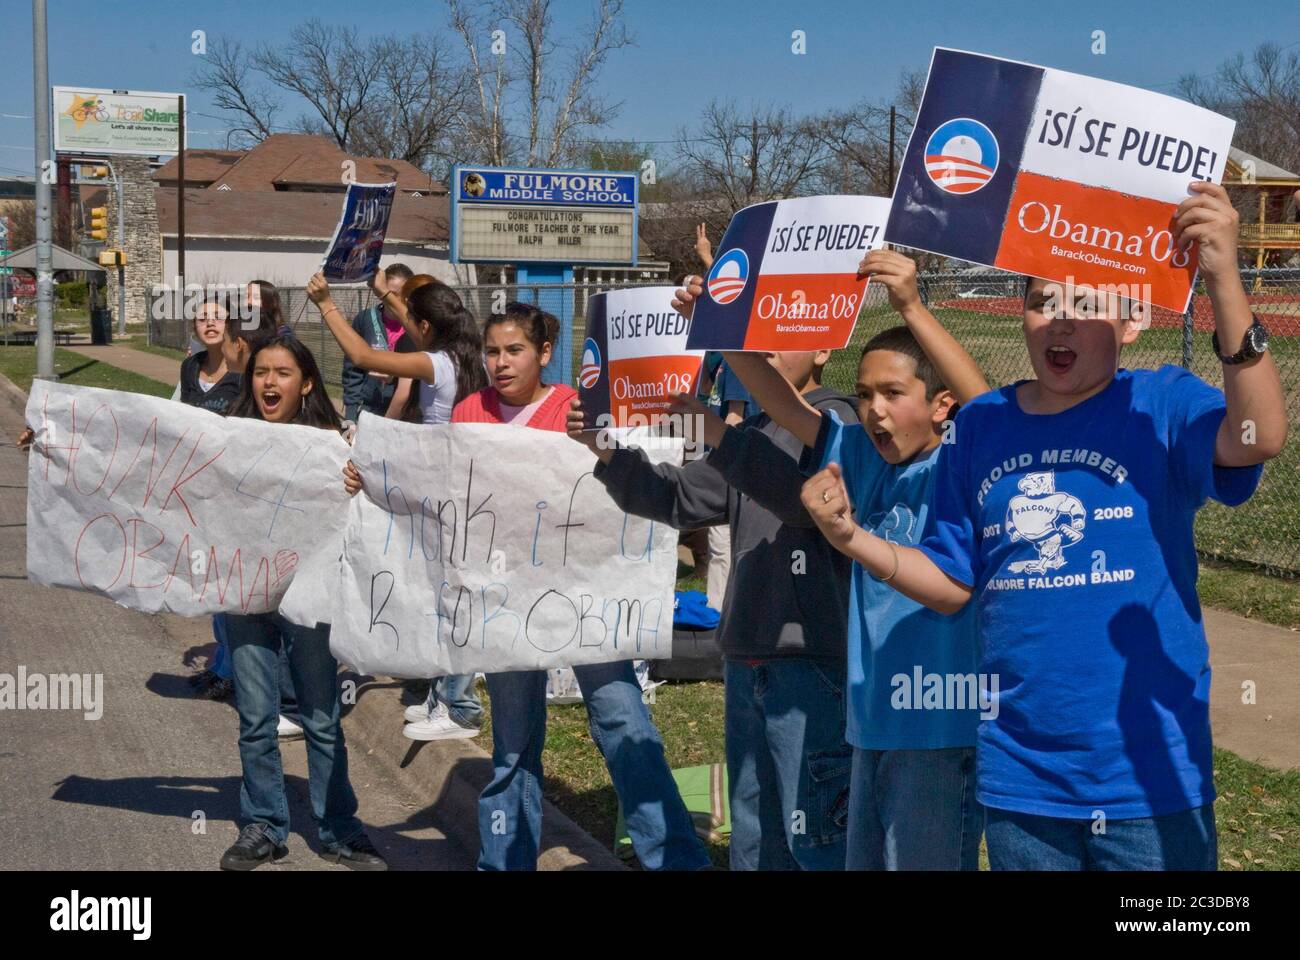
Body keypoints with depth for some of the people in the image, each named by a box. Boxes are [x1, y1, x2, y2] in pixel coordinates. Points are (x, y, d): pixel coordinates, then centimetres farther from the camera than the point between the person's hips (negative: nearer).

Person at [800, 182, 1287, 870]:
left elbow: (1257, 440, -28)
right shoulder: (981, 427, 5)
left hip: (1151, 780, -3)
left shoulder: (1162, 406, -6)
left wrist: (1223, 280, -37)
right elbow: (952, 584, 10)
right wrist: (851, 537, -5)